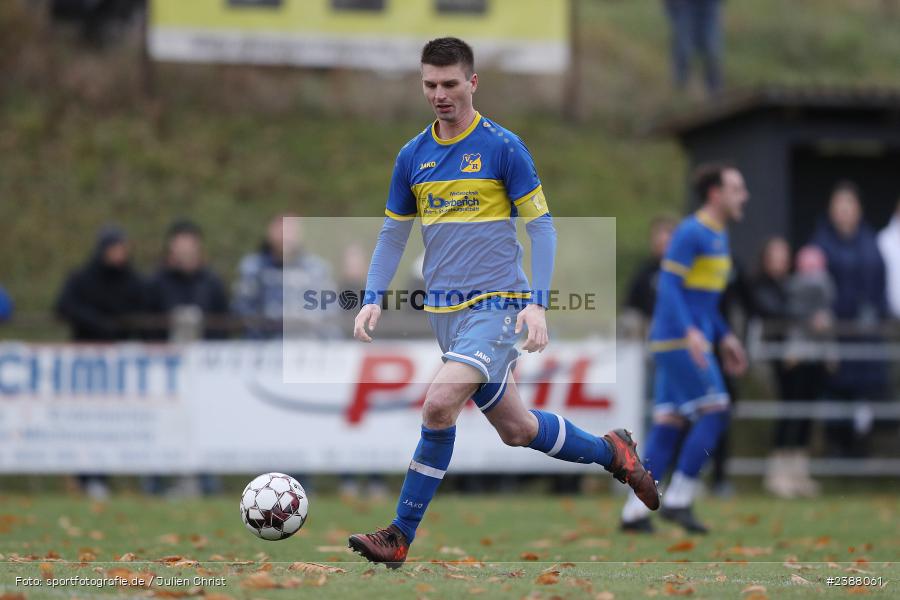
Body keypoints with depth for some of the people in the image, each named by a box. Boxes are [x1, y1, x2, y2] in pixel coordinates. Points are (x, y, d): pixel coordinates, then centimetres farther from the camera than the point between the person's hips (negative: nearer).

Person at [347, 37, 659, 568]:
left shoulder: (503, 147, -6)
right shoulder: (413, 156, 8)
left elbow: (541, 227, -4)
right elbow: (393, 235, 16)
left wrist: (537, 302, -14)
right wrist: (373, 298, 2)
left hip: (496, 305, -6)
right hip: (445, 310, 6)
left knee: (439, 405, -24)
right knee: (516, 429, 11)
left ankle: (400, 538, -15)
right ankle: (611, 452, 37)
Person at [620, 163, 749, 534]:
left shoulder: (718, 236, 19)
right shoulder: (691, 232, -11)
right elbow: (669, 285, -18)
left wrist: (724, 337, 23)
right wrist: (690, 332, -28)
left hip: (691, 340, 10)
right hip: (677, 339, -10)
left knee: (669, 425, 5)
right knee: (714, 411, -12)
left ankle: (635, 511, 4)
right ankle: (678, 499, -10)